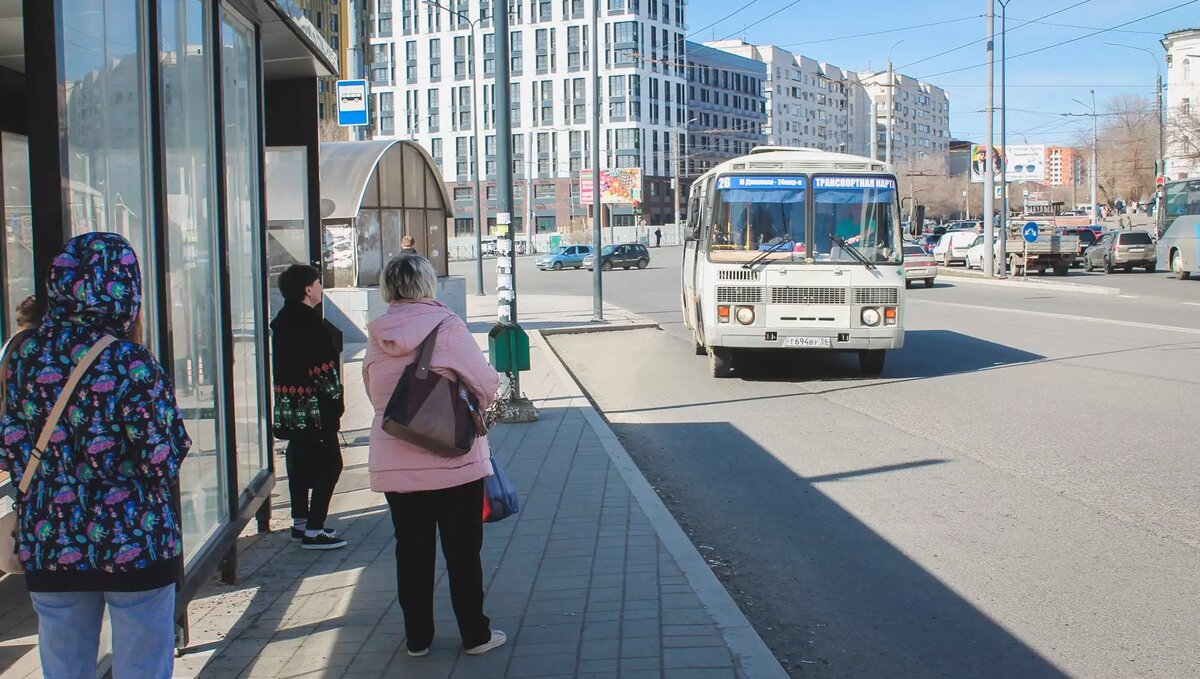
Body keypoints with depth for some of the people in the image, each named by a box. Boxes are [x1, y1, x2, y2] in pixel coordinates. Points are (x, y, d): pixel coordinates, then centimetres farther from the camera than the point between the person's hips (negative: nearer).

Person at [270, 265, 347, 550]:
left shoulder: (283, 320, 10)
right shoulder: (310, 322, -19)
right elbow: (322, 369, -21)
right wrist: (336, 400, -11)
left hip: (289, 405, 10)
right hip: (314, 406, -10)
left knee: (300, 460, 18)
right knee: (329, 462, -5)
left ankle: (300, 522, 28)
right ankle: (313, 531, -6)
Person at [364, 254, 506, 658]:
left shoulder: (376, 337, 1)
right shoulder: (446, 326, -12)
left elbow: (375, 395, 10)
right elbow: (487, 385, -7)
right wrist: (473, 407, 13)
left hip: (394, 465, 4)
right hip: (453, 460, -3)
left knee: (412, 550, 14)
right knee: (463, 550, 9)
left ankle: (418, 637, 21)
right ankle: (475, 635, 18)